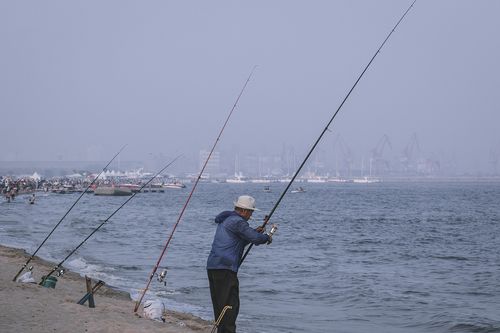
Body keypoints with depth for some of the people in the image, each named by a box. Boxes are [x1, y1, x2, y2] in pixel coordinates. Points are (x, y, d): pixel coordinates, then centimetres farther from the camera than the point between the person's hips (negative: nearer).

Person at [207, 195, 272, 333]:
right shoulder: (237, 222, -10)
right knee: (231, 304, -8)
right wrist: (267, 237, 5)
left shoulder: (225, 219, 21)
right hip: (225, 268, -10)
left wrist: (254, 232, 22)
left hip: (212, 266, 10)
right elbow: (256, 239, -14)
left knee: (219, 304, 12)